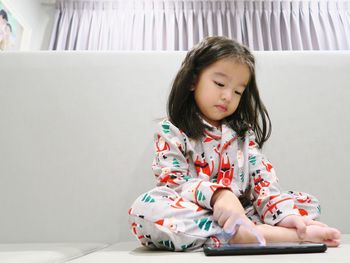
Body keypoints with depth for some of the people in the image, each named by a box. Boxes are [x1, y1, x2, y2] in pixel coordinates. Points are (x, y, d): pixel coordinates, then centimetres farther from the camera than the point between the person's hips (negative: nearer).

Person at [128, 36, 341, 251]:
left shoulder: (243, 133, 12)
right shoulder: (171, 131, -1)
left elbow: (263, 179, 2)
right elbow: (173, 183, -12)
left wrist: (285, 215, -17)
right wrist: (216, 194, -30)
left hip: (241, 217, 4)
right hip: (191, 216, -3)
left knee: (308, 202, -3)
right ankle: (266, 234, -32)